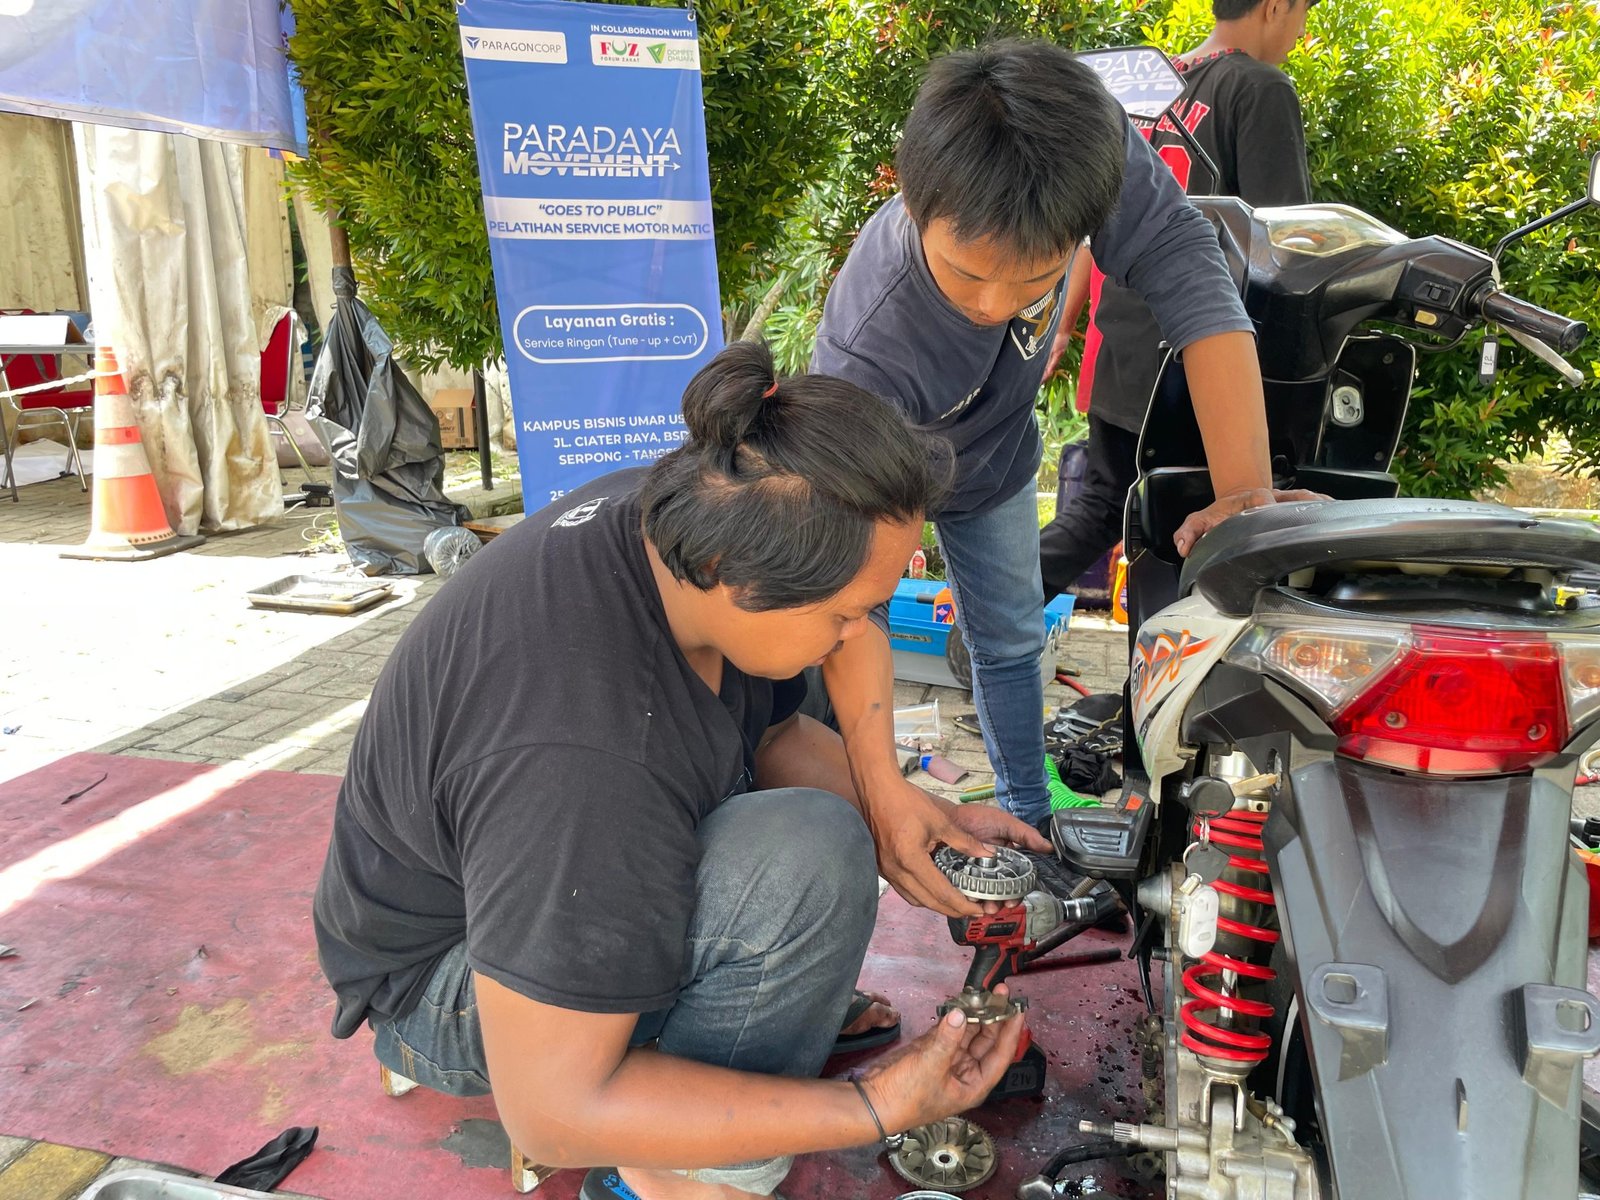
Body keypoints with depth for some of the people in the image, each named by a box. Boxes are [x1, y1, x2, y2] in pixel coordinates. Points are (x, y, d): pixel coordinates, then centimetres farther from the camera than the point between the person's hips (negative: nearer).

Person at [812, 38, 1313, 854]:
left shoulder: (1088, 150, -38)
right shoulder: (864, 355, -47)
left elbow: (1188, 275, -36)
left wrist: (1246, 492, -49)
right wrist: (881, 786, -52)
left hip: (997, 453, 4)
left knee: (1012, 640, 18)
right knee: (820, 662, -7)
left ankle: (1029, 819, 37)